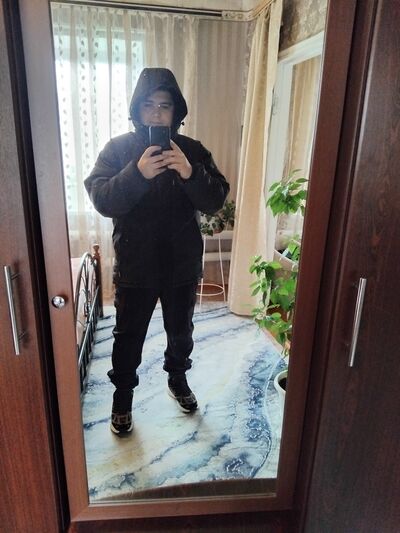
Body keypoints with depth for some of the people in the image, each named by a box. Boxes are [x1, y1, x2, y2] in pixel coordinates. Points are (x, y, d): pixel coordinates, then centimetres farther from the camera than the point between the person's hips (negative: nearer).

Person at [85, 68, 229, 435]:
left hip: (183, 264, 2)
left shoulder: (193, 150, -1)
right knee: (128, 336, 13)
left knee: (181, 331, 20)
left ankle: (178, 379, 47)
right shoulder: (118, 149, -5)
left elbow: (216, 201, -10)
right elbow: (102, 201, -16)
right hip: (134, 266, -1)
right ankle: (123, 396, 37)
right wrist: (138, 173, -32)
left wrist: (190, 173, -28)